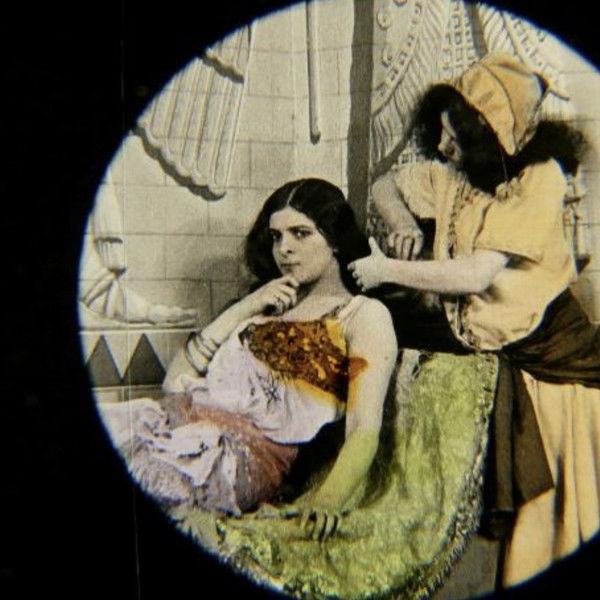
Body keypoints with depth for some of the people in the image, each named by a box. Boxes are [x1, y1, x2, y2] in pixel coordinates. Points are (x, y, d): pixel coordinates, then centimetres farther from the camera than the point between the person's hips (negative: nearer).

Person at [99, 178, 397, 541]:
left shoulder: (363, 314, 10)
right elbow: (175, 380, 17)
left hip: (247, 451, -6)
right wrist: (244, 309, 8)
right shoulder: (264, 305, 28)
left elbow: (364, 430, -5)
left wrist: (328, 499, -24)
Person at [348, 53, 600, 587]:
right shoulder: (449, 173, 0)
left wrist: (387, 270, -16)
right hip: (496, 352, 5)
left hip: (555, 353, -4)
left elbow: (477, 273, -25)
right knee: (520, 501, 8)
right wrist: (404, 223, -6)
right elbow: (386, 186, 17)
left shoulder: (541, 177, -18)